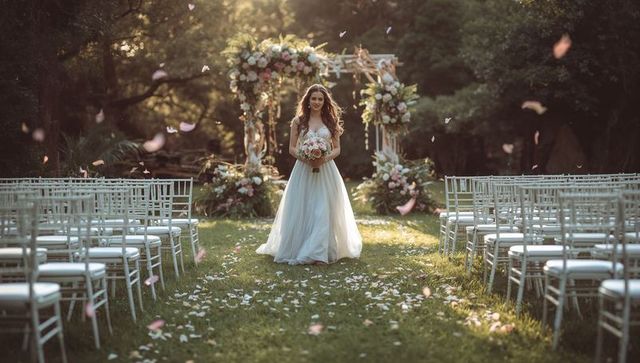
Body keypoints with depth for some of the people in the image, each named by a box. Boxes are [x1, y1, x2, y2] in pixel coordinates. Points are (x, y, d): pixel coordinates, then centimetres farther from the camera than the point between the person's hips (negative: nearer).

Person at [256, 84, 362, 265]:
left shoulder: (331, 121, 7)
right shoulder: (298, 121, 4)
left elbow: (337, 149, 7)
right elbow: (292, 148, 4)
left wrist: (325, 158, -13)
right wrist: (305, 158, -14)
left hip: (325, 171, 0)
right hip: (303, 170, 0)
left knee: (323, 211, -5)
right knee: (301, 211, 1)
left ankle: (319, 253, -2)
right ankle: (298, 249, 13)